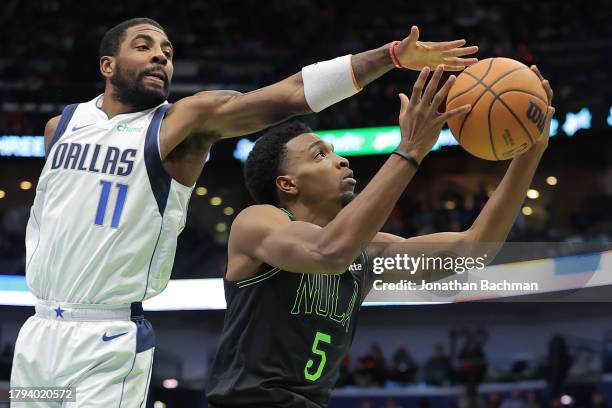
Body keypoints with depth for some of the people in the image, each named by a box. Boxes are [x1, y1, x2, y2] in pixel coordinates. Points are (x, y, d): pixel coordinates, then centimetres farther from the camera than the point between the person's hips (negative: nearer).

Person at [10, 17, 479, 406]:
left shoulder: (187, 120, -6)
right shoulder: (61, 125, 9)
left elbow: (293, 93, -16)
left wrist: (392, 55, -23)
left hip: (108, 343, -4)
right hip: (38, 333, 5)